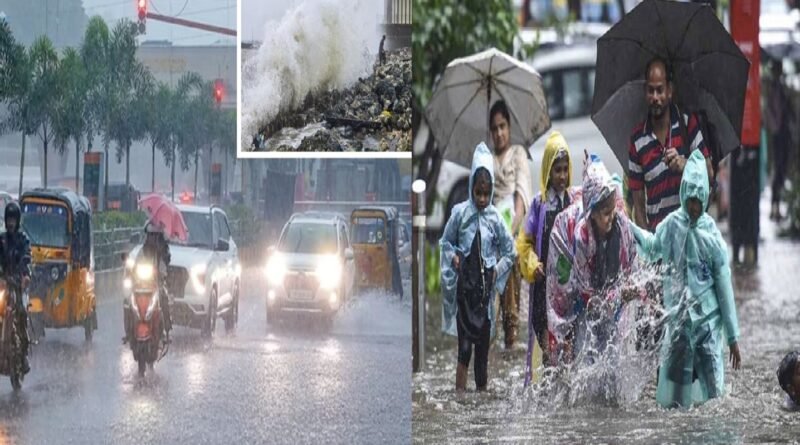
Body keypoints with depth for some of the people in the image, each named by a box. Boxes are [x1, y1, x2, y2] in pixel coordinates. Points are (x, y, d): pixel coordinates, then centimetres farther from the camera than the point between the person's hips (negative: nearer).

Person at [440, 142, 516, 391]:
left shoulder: (495, 218, -1)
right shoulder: (460, 212, -4)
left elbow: (510, 251, 12)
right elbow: (445, 242, 9)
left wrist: (497, 271, 2)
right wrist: (453, 257, -7)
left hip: (485, 287, 2)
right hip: (465, 285, -2)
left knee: (483, 343, 8)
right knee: (465, 343, -8)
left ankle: (482, 388, 14)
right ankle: (460, 390, -8)